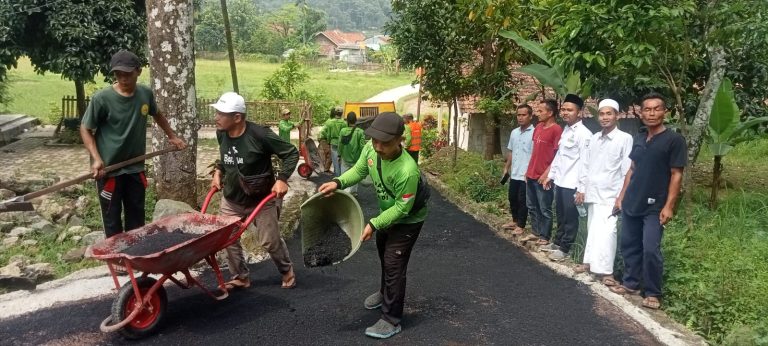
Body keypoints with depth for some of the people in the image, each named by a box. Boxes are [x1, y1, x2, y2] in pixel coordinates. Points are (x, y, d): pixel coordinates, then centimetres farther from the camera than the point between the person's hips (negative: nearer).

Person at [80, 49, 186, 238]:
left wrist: (172, 136, 22)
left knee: (137, 218, 16)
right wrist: (96, 158, -19)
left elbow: (157, 114, 18)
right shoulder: (102, 99, -17)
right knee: (112, 220, 6)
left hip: (135, 168, 4)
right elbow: (85, 129, -7)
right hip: (109, 169, -4)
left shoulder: (145, 93, -4)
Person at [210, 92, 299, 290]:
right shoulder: (221, 134, -6)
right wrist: (218, 172, 2)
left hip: (261, 200, -5)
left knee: (269, 241, 3)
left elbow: (291, 153, -18)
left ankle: (287, 271, 31)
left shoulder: (260, 134, -25)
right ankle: (240, 277, 24)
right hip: (231, 200, 6)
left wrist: (282, 179, -26)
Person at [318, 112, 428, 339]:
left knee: (394, 264, -4)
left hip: (408, 220, -8)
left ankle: (392, 321, 11)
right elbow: (359, 170, -5)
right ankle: (385, 292, 52)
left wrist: (373, 224, -30)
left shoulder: (407, 171, -42)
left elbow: (402, 208, -31)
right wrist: (338, 182, -23)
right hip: (388, 212, 8)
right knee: (384, 255, 26)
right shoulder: (370, 149, -24)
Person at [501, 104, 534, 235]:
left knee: (522, 200, 2)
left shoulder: (534, 133, -14)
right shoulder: (514, 132, 9)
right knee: (512, 198, 16)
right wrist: (506, 167, 17)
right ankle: (515, 220, 33)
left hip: (526, 175, -7)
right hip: (514, 173, 7)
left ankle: (521, 225, 14)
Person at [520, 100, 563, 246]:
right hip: (531, 175, 8)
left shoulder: (556, 129, -14)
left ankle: (545, 237, 14)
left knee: (545, 209, 3)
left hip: (543, 177, -8)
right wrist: (528, 170, 16)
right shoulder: (538, 127, 10)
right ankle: (536, 232, 30)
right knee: (532, 207, 17)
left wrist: (547, 173, -17)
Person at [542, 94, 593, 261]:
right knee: (560, 215, 20)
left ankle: (565, 248, 14)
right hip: (559, 181, 8)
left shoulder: (583, 134, -15)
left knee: (570, 218, 4)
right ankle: (558, 242, 33)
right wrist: (550, 175, 18)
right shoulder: (565, 130, 13)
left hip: (572, 184, -8)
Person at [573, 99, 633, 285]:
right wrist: (581, 188, 12)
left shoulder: (625, 139, -8)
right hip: (593, 193, 6)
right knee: (592, 230, 13)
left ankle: (605, 271, -13)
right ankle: (590, 261, 23)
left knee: (605, 232, -14)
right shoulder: (594, 138, 10)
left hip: (610, 195, -6)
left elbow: (627, 170, -10)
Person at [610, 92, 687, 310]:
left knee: (651, 250, -7)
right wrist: (622, 195, 12)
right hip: (631, 203, 6)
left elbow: (676, 175, -10)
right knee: (629, 245, 12)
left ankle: (653, 293, 8)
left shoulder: (674, 140, -9)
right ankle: (631, 283, 26)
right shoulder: (639, 139, 9)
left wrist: (669, 206, -15)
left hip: (654, 207, -6)